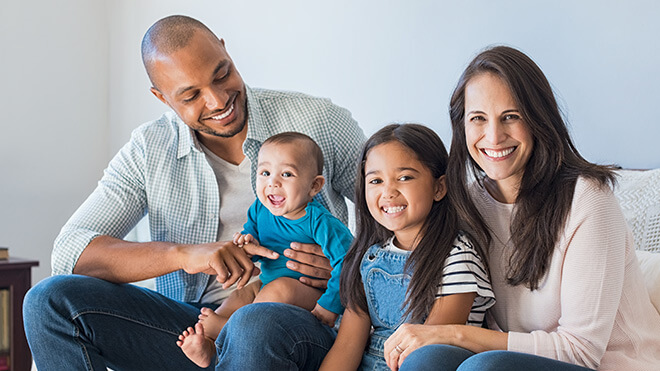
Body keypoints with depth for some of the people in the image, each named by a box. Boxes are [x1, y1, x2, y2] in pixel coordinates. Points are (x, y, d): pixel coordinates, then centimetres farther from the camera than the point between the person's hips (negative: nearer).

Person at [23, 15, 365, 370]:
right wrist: (182, 254, -24)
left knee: (256, 328, -41)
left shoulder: (317, 121, -2)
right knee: (52, 300, -15)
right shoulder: (148, 151, 3)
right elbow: (69, 252, -8)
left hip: (301, 318, -3)